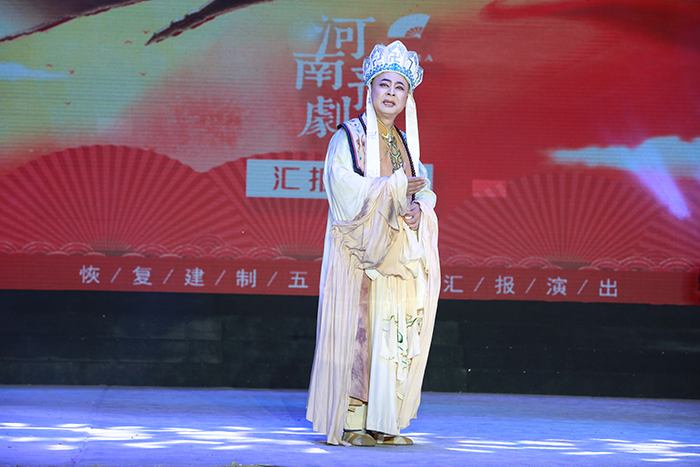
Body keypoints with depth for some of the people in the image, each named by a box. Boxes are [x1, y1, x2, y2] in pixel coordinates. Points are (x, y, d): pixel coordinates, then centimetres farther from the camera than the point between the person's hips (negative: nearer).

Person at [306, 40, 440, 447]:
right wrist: (396, 188, -20)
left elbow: (425, 190, 13)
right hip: (361, 252, -6)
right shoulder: (349, 137, -3)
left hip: (400, 253, 6)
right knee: (358, 329, -10)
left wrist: (418, 207, -9)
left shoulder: (406, 143, 16)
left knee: (396, 334, 2)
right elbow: (347, 191, -14)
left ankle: (383, 423, 6)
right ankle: (348, 424, -7)